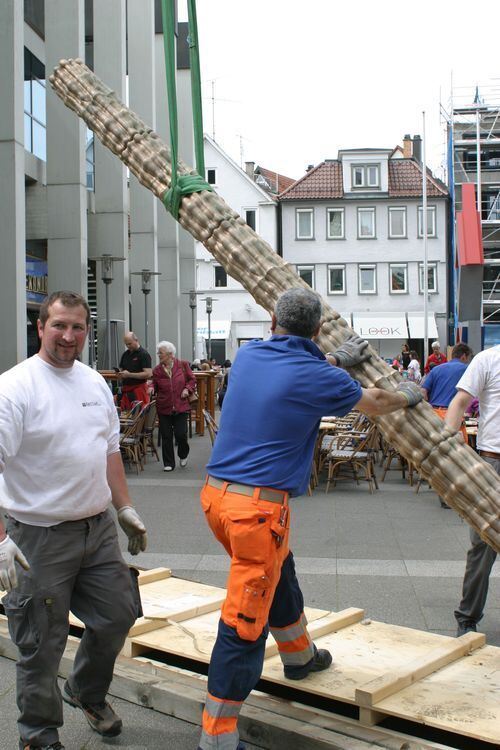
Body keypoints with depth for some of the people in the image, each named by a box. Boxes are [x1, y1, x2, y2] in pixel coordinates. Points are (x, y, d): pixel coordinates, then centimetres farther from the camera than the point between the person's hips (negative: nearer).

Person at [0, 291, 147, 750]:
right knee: (42, 646, 6)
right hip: (41, 539, -7)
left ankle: (87, 693, 44)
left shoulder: (94, 382, 8)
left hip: (99, 529, 7)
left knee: (117, 617, 17)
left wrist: (125, 509, 17)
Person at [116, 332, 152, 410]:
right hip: (126, 390, 6)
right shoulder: (125, 354, 16)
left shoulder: (144, 354, -6)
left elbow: (148, 374, -15)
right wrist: (120, 375, 0)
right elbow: (121, 370, 25)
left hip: (139, 389, -6)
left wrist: (129, 374, -18)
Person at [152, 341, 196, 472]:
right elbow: (155, 386, 9)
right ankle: (169, 463, 16)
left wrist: (187, 389, -9)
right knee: (166, 436, 4)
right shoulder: (157, 370, 2)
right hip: (164, 408, 2)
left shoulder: (183, 365, 0)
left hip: (181, 406, -2)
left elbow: (192, 380, 8)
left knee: (181, 434, -5)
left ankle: (183, 455, 27)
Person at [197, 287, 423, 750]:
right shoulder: (316, 377, -10)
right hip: (258, 507, -8)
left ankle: (299, 655, 53)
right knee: (245, 624, -1)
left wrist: (337, 359, 39)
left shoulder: (248, 356, 6)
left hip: (216, 494, 8)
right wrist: (409, 396, 30)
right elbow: (375, 402, 9)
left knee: (279, 572, 30)